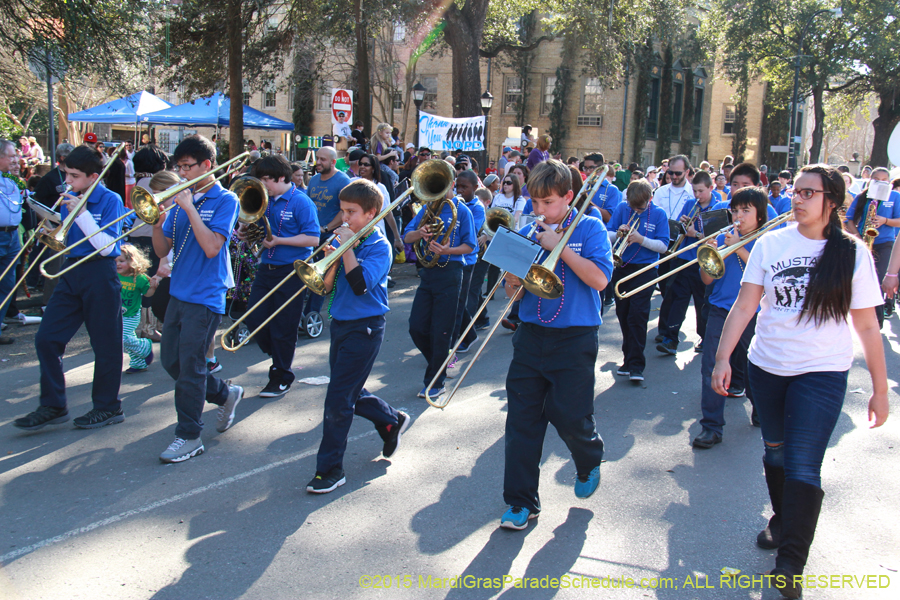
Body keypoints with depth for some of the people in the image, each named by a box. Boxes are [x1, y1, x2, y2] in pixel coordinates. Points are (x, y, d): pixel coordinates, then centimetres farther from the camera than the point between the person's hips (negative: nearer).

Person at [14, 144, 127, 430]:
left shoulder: (110, 201, -8)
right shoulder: (69, 200, 10)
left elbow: (106, 245, -17)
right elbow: (63, 242, 17)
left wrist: (81, 213, -19)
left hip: (100, 275, -7)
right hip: (71, 272, 7)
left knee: (105, 344, 2)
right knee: (46, 338, 3)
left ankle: (108, 407, 16)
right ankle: (53, 406, 14)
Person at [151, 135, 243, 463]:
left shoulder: (225, 200, -7)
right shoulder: (182, 199, 10)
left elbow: (212, 247, -20)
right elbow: (162, 250, 8)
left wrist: (189, 208, -19)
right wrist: (157, 220, -9)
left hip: (205, 297, -7)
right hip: (178, 292, 8)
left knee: (190, 365, -4)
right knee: (171, 360, 13)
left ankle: (189, 436, 9)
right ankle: (225, 393, 33)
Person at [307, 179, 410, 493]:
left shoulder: (379, 246, -11)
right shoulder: (344, 241, 7)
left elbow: (360, 284, -28)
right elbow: (327, 287, 4)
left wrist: (347, 247, -21)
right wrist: (332, 261, -13)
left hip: (364, 328, -7)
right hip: (340, 324, 8)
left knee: (338, 401, -5)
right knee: (350, 393, 19)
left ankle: (330, 470, 7)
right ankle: (392, 420, 43)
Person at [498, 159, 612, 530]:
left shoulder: (589, 228, -2)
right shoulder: (528, 233, 8)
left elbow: (600, 279, -16)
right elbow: (514, 293, 9)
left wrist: (560, 247, -18)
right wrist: (513, 282, -15)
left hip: (575, 338, -3)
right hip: (532, 334, 4)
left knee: (569, 416, -1)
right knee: (522, 419, 1)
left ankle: (589, 463, 34)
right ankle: (522, 501, 12)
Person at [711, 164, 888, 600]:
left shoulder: (853, 253, -3)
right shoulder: (770, 244, 0)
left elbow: (867, 326, -1)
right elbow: (744, 306, -1)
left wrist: (880, 388, -1)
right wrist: (722, 357, -9)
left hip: (822, 372, -3)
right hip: (767, 367, 3)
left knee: (802, 467, -7)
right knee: (775, 453, 18)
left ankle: (790, 564, 4)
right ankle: (782, 521, 42)